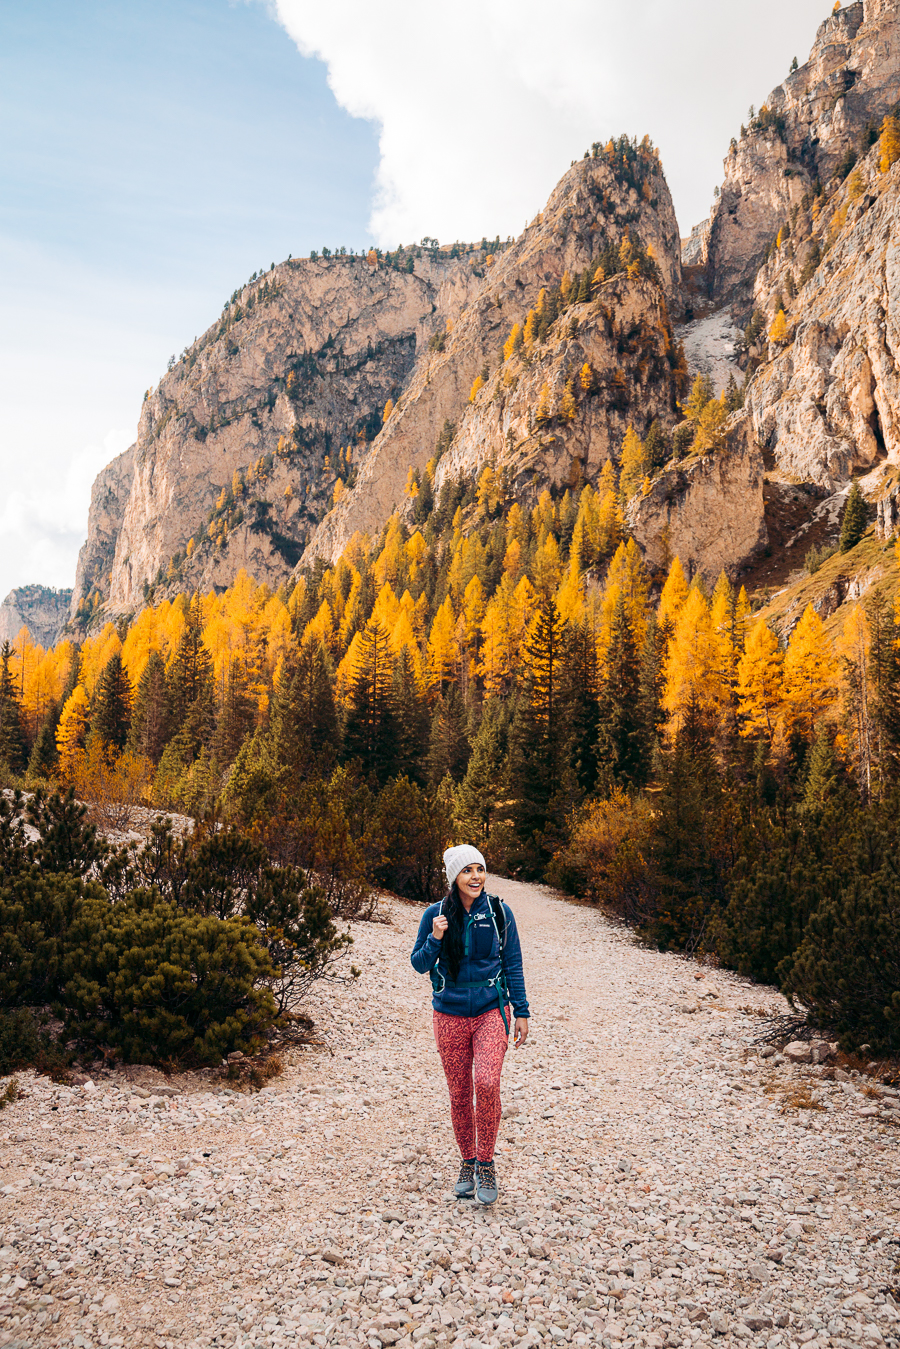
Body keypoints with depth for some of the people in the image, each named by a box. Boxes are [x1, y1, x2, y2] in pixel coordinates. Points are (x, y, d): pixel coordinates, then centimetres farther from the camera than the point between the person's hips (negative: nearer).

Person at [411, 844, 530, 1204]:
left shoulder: (499, 912, -4)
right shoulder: (435, 914, -3)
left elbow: (513, 965, 4)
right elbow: (419, 965, 2)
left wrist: (522, 1012, 3)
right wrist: (435, 939, -17)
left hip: (491, 1012, -1)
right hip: (450, 1016, 1)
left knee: (487, 1083, -19)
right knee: (459, 1093, 9)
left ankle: (486, 1163, 1)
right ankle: (468, 1162, 31)